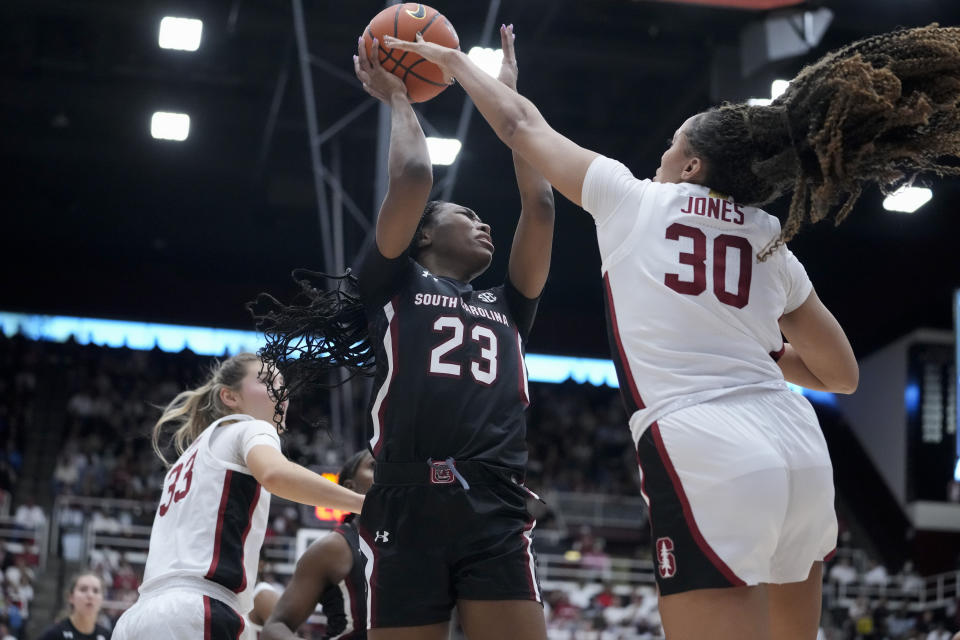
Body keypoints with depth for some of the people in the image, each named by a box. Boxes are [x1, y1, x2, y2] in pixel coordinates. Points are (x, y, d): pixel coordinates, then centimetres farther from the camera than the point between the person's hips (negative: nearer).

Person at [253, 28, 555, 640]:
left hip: (497, 514, 3)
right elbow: (413, 179, 4)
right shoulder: (393, 284, 16)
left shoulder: (506, 306, 26)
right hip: (409, 507, -3)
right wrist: (397, 98, 21)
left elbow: (540, 203, 19)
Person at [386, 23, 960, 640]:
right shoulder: (774, 250, 20)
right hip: (800, 450, 6)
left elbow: (522, 125, 22)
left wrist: (452, 60, 37)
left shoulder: (634, 199, 10)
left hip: (702, 454, -6)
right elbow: (842, 374, 27)